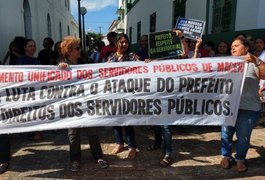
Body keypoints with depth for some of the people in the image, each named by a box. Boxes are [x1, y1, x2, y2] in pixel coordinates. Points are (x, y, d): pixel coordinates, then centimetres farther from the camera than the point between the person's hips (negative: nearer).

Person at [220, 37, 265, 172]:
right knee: (226, 133, 12)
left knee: (243, 136, 7)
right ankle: (226, 156, 30)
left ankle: (240, 159, 27)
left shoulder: (253, 63, -2)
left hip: (248, 108, -3)